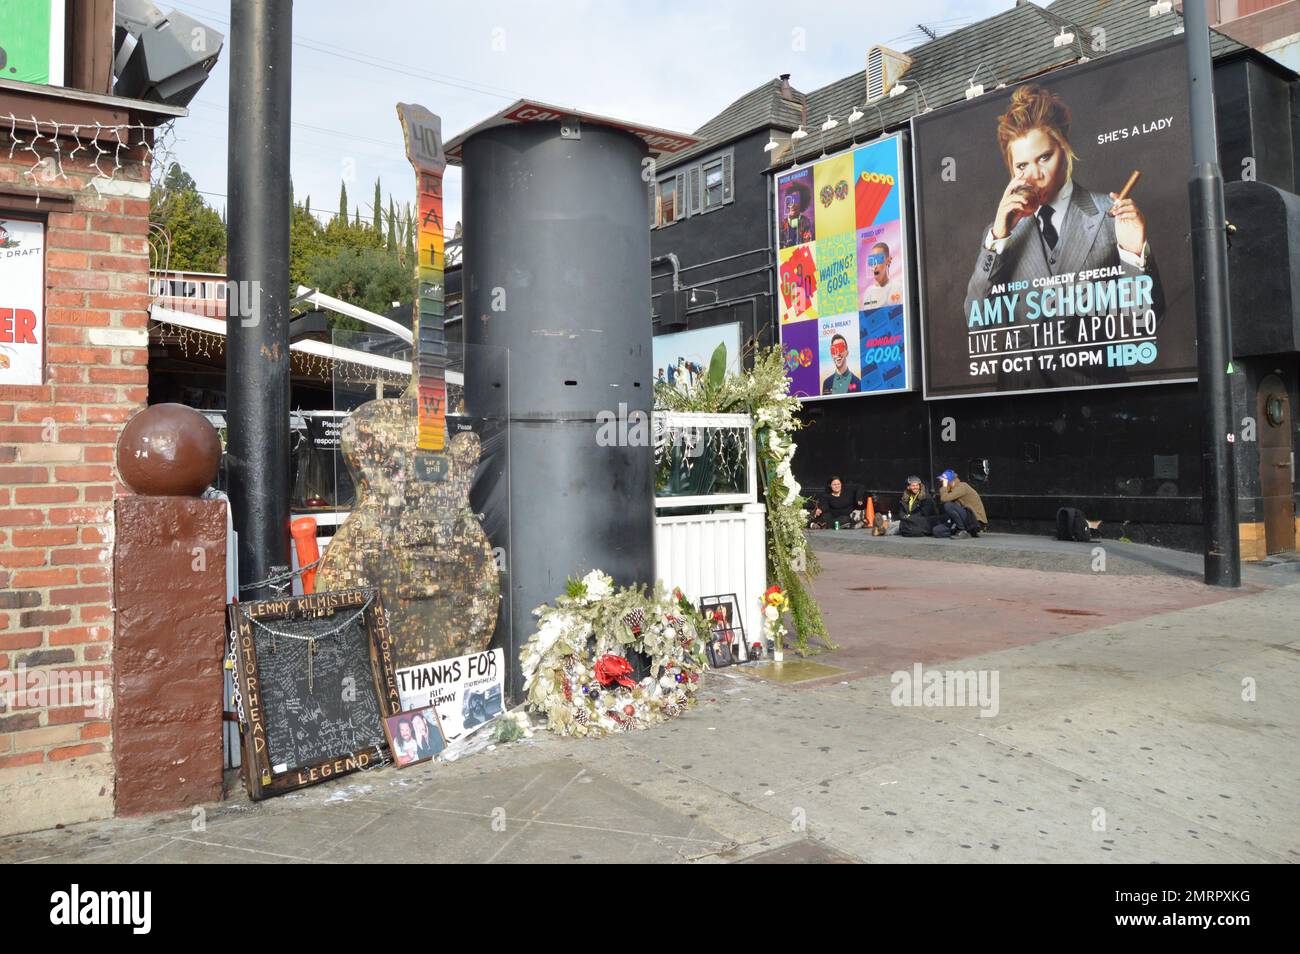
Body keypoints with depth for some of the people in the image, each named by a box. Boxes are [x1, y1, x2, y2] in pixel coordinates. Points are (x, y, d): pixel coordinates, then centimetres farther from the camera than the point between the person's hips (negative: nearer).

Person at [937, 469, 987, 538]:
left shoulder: (962, 487, -14)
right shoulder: (956, 488, 12)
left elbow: (944, 499, -22)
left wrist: (944, 486, -12)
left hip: (977, 521, -9)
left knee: (948, 506, -21)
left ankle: (963, 531, -12)